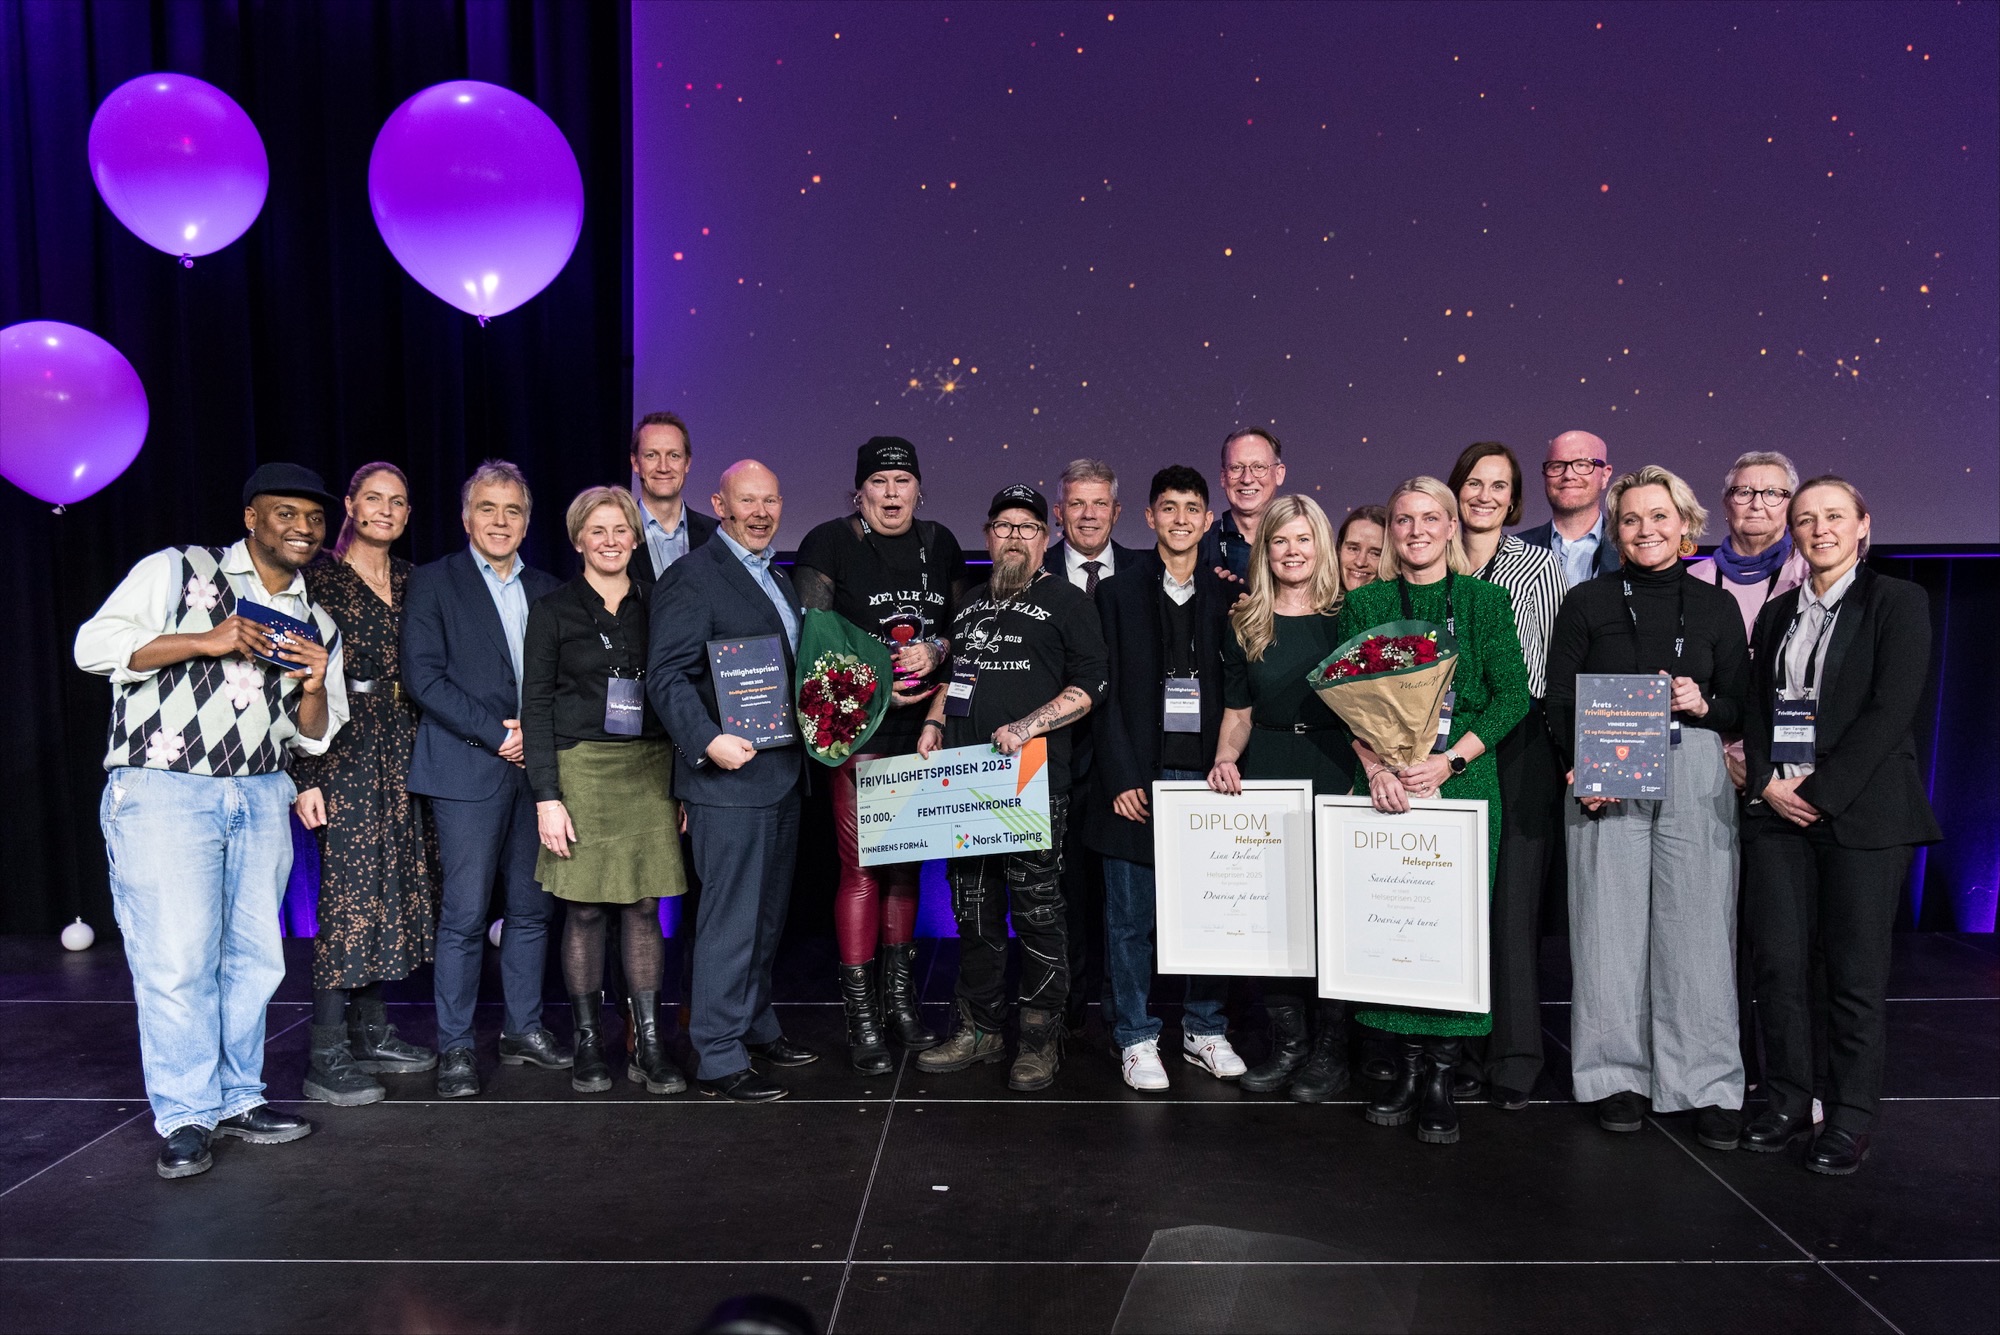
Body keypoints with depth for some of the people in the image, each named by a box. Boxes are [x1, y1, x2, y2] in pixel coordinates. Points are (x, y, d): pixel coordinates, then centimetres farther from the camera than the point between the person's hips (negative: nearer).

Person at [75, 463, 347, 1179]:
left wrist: (316, 684, -6)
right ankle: (185, 1117, 6)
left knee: (254, 955, 8)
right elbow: (95, 645, -7)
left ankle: (237, 1097, 21)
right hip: (162, 792, -5)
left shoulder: (316, 624, 15)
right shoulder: (176, 571, 2)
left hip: (261, 797, 5)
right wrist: (207, 642, -16)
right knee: (177, 958, -6)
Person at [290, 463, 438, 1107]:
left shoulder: (410, 580, 12)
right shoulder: (320, 576, -6)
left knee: (392, 885, 10)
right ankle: (327, 1058, -1)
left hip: (402, 750, 7)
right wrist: (305, 775, -14)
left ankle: (371, 1030, 22)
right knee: (348, 890, -7)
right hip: (343, 750, -6)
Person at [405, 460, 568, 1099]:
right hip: (469, 770, -4)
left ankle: (524, 1029, 21)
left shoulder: (549, 590, 15)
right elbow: (423, 675, -7)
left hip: (536, 766, 4)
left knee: (531, 907, 8)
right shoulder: (433, 582, 3)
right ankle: (455, 1046, 8)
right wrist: (497, 735, -12)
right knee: (464, 915, -3)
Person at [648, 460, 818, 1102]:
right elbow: (667, 675, -18)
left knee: (768, 913, 18)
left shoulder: (778, 577, 17)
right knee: (730, 919, -4)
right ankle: (718, 1060, 6)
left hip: (783, 774, 9)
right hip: (731, 775, -9)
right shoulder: (692, 577, -10)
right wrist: (709, 740, -30)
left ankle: (756, 1024, 33)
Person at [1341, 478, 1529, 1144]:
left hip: (1464, 784, -1)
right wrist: (1375, 767, -12)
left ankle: (1442, 1079, 7)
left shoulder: (1486, 600, 5)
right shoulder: (1363, 604, 9)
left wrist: (1449, 759, -12)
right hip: (1385, 786, 1)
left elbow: (1512, 695, -1)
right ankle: (1407, 1067, 15)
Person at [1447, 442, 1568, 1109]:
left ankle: (1515, 1059, 8)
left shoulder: (1538, 565, 3)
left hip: (1516, 749, -3)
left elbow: (1536, 668, -2)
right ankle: (1465, 1051, 14)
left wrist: (1474, 732, -12)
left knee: (1513, 898, -3)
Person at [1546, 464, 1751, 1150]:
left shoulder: (1716, 605, 11)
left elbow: (1742, 708, 12)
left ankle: (1711, 1087, 10)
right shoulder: (1588, 600, 6)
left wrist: (1704, 706, -10)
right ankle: (1618, 1078, 13)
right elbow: (1558, 700, 2)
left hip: (1695, 778, 1)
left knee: (1697, 928, 0)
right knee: (1610, 927, 1)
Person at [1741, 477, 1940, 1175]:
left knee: (1855, 972, 1)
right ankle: (1786, 1103, 16)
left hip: (1860, 811, -4)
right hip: (1778, 808, 4)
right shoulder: (1777, 614, 15)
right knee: (1779, 963, 3)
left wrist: (1819, 792, -13)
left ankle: (1850, 1119, 13)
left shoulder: (1897, 601, 0)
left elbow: (1891, 708, -10)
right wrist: (1768, 782, -4)